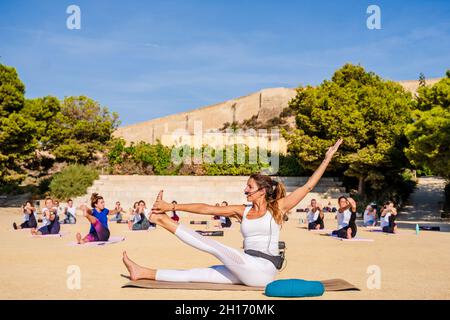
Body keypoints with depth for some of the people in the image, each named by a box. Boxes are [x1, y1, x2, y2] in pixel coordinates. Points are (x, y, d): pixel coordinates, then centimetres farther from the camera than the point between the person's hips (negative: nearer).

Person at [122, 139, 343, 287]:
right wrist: (172, 206, -1)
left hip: (262, 271, -5)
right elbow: (206, 209, 3)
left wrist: (327, 158, -4)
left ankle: (164, 221, -8)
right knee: (198, 274, -2)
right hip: (247, 270, 5)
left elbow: (308, 186, -2)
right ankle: (144, 273, -1)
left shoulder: (277, 208, -2)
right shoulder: (242, 211, 9)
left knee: (213, 246, -13)